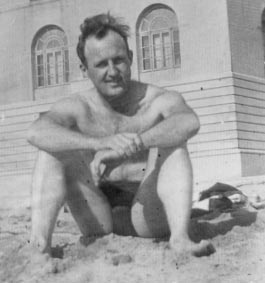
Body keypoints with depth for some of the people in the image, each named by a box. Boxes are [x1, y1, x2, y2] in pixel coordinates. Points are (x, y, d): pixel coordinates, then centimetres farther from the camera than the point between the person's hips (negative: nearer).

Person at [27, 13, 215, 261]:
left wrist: (130, 145, -46)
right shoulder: (77, 108, -5)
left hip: (148, 217, -1)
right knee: (53, 150, -13)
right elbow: (36, 133, -28)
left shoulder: (158, 101, -10)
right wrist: (100, 143, -45)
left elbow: (189, 122, -35)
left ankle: (180, 238, -36)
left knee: (172, 144, -22)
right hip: (99, 222, 2)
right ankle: (39, 243, -28)